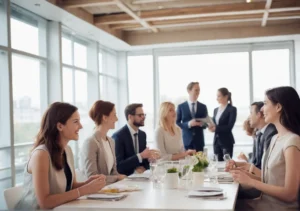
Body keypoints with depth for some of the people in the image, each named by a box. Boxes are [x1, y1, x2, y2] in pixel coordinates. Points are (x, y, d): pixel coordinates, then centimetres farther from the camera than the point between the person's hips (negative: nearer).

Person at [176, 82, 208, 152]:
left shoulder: (203, 107, 9)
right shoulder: (181, 106, 1)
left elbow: (206, 123, 12)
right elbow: (177, 123, -1)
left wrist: (202, 124, -12)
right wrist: (188, 124, -18)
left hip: (199, 140, 2)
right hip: (186, 140, -2)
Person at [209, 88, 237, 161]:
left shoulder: (232, 109, -6)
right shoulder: (216, 110, 15)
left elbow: (229, 126, -14)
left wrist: (216, 128, -22)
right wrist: (211, 126, -8)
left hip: (226, 141, -6)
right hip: (216, 140, 6)